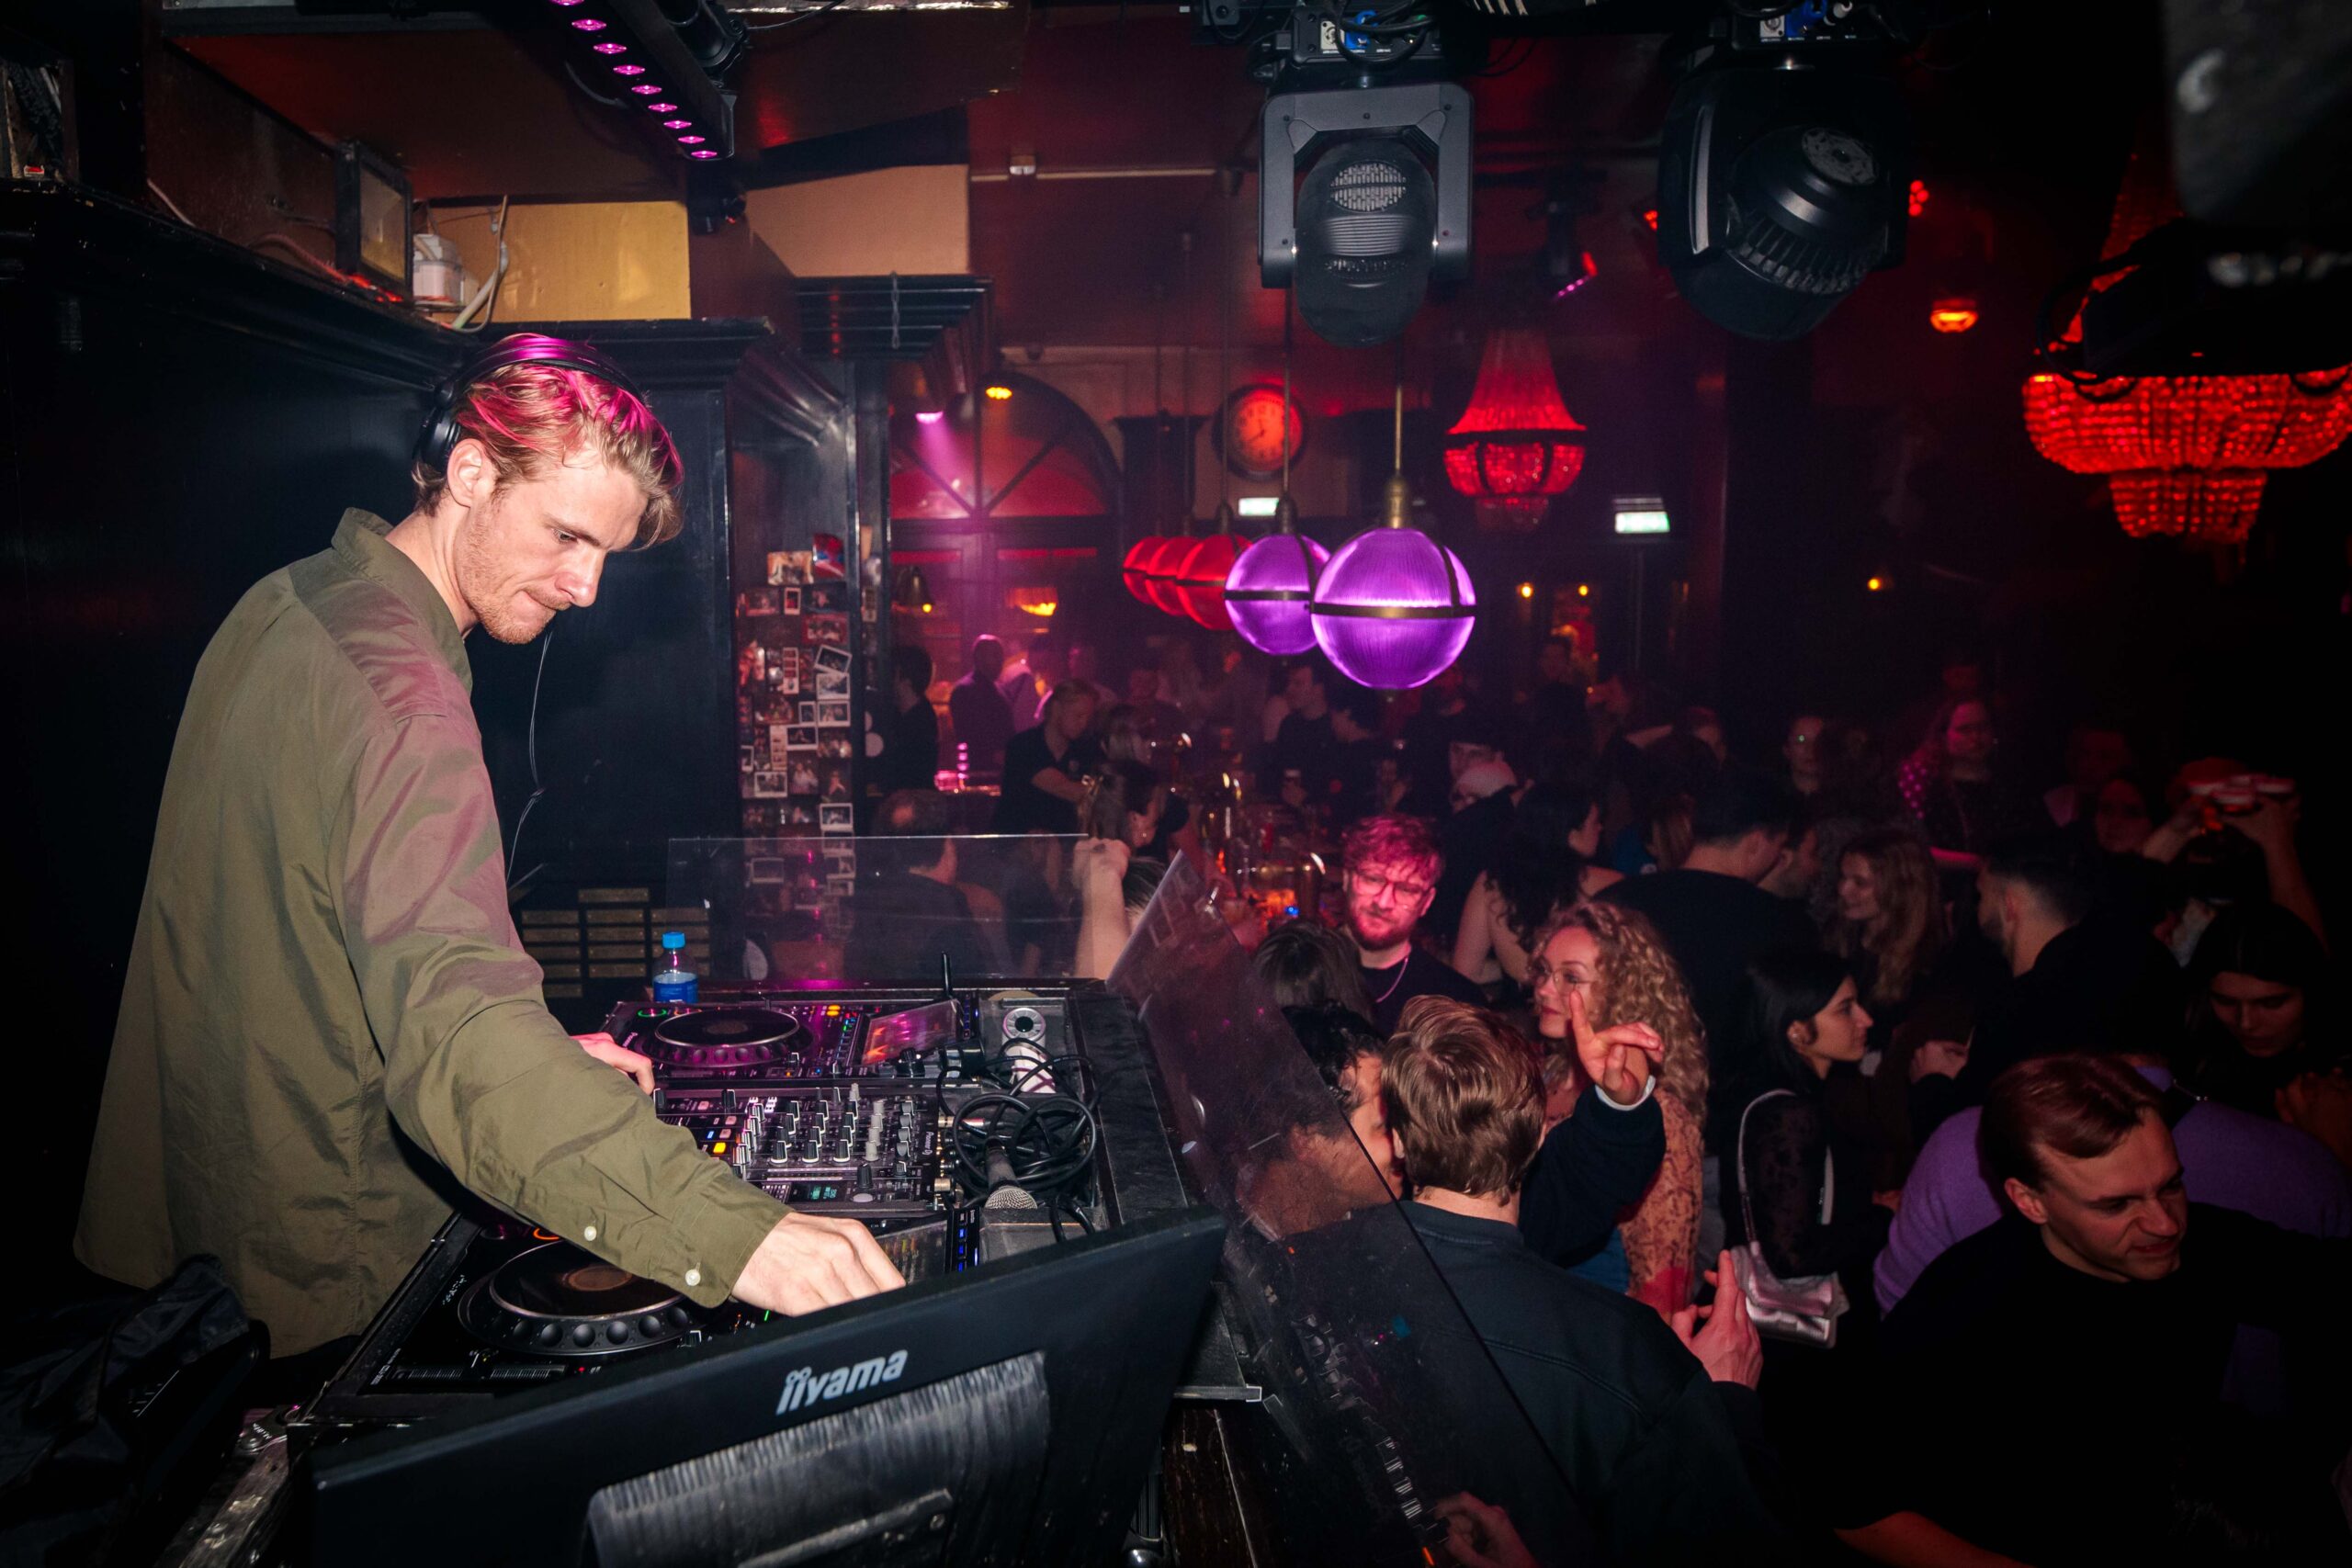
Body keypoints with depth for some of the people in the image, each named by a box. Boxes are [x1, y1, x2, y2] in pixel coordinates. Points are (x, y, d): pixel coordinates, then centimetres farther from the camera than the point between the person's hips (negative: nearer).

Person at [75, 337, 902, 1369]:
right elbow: (456, 1029, -42)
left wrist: (536, 1063, 6)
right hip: (321, 1269, -9)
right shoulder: (397, 696, -28)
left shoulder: (286, 605, 5)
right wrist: (733, 1233, -52)